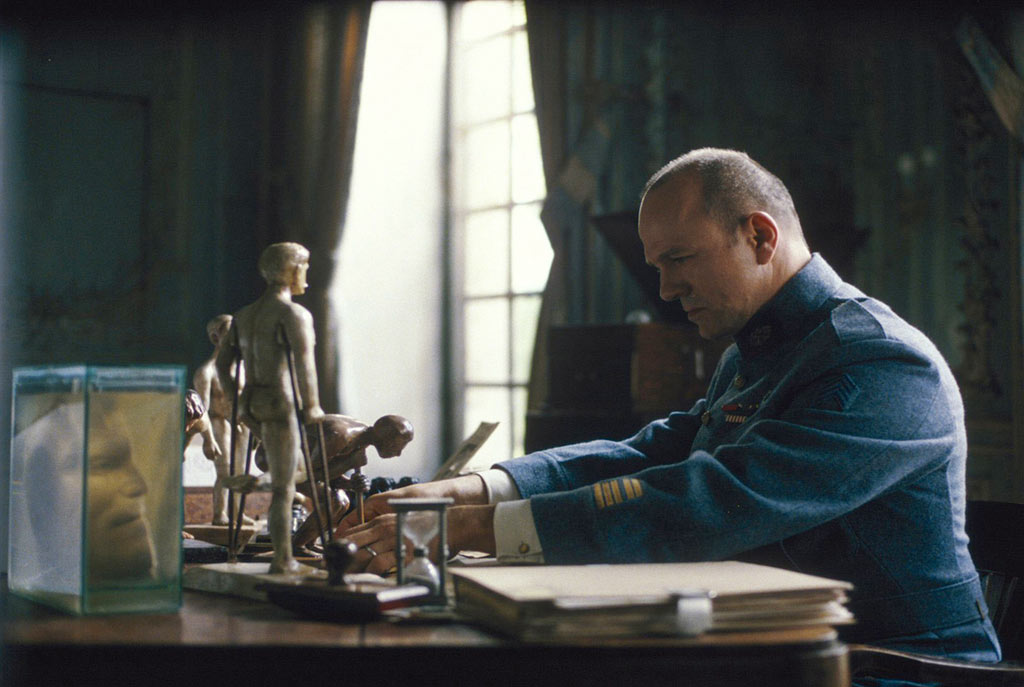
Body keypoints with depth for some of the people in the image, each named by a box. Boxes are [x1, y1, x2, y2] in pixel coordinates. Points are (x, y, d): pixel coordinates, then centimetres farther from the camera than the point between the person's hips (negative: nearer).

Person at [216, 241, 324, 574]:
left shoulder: (243, 315, 13)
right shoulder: (294, 314, -12)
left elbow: (222, 362, 14)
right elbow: (304, 363, -22)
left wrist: (238, 401, 20)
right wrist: (312, 407, -12)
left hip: (252, 406, 7)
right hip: (281, 404, -7)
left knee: (297, 470, 25)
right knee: (283, 488, 2)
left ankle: (248, 482, 3)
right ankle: (282, 559, 7)